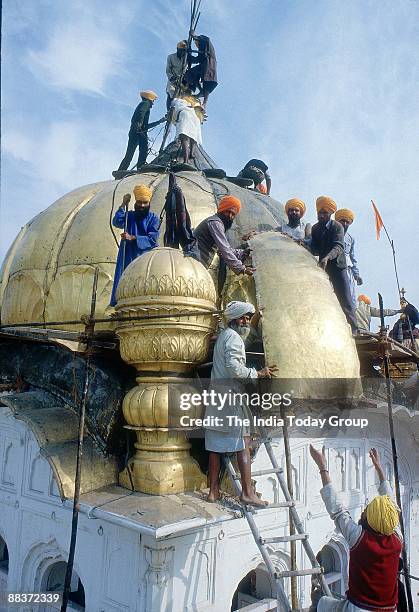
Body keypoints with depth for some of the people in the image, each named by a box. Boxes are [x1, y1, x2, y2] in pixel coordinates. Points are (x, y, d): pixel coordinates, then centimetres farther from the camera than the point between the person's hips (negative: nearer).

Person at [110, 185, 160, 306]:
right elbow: (116, 222, -9)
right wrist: (123, 205, -16)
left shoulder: (153, 218, 7)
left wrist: (133, 238, -13)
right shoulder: (129, 215, 11)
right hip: (129, 257, 1)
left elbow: (153, 238, -5)